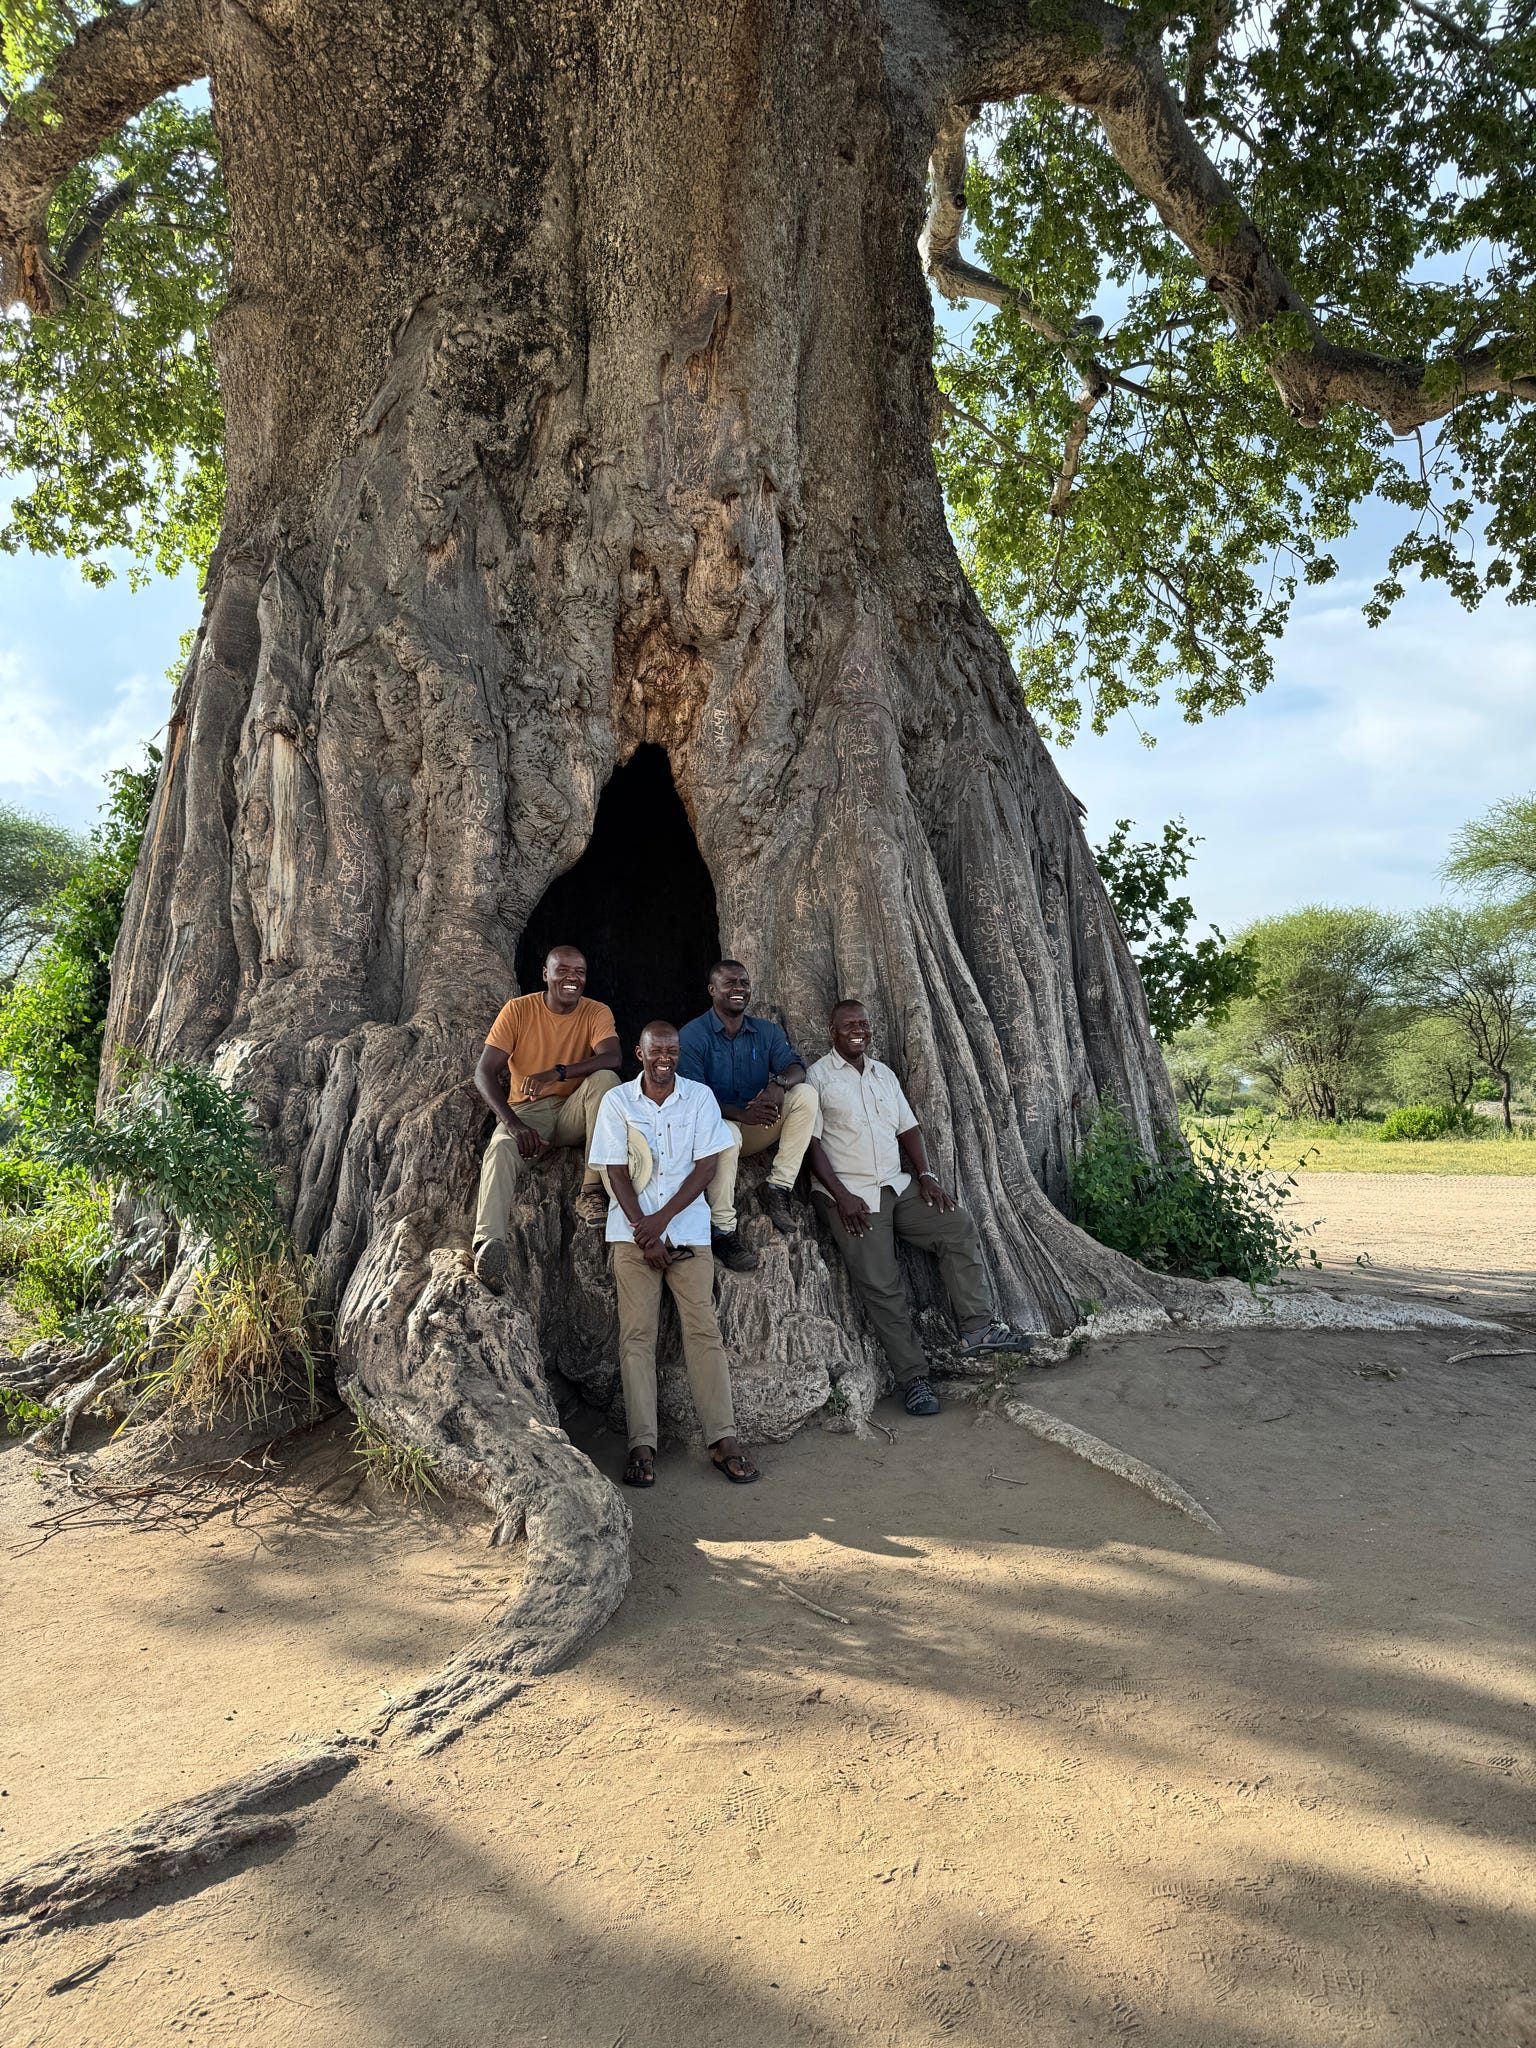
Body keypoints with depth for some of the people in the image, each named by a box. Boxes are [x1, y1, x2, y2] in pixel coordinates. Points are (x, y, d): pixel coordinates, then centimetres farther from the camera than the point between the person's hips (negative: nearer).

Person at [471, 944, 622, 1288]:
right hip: (526, 1110, -1)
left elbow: (611, 1058, -21)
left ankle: (592, 1192, -29)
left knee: (605, 1079, -29)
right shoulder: (518, 1010, -4)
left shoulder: (597, 1012, -1)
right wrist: (513, 1123, -27)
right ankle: (489, 1243, -52)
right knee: (502, 1147, -34)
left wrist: (557, 1073, -35)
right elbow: (484, 1072, -11)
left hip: (574, 1113, 1)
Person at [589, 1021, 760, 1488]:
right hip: (633, 1231, 0)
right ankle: (642, 1446, -2)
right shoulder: (616, 1101, 3)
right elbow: (616, 1172, 0)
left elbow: (706, 1165, -1)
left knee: (704, 1331, -4)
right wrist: (643, 1231, -9)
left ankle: (724, 1440, -2)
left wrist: (662, 1219, -10)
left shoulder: (700, 1097, 4)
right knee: (637, 1336, -3)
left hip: (689, 1229, 0)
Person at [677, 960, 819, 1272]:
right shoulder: (692, 1035, -6)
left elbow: (795, 1066, -6)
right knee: (726, 1134, -40)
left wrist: (780, 1083, -32)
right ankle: (723, 1231, -28)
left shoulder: (767, 1031, 9)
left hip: (758, 1130, 5)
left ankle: (777, 1188, -19)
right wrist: (743, 1114, -31)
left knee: (805, 1093, -18)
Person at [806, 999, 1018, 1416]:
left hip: (898, 1186, 6)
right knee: (882, 1286, -10)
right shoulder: (817, 1077, -3)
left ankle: (977, 1329, -5)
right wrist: (841, 1196, -17)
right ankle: (913, 1378, -3)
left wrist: (926, 1175, 1)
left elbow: (908, 1128, 16)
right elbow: (812, 1143, -10)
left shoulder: (884, 1074, 16)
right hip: (849, 1195, -6)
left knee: (958, 1227, -8)